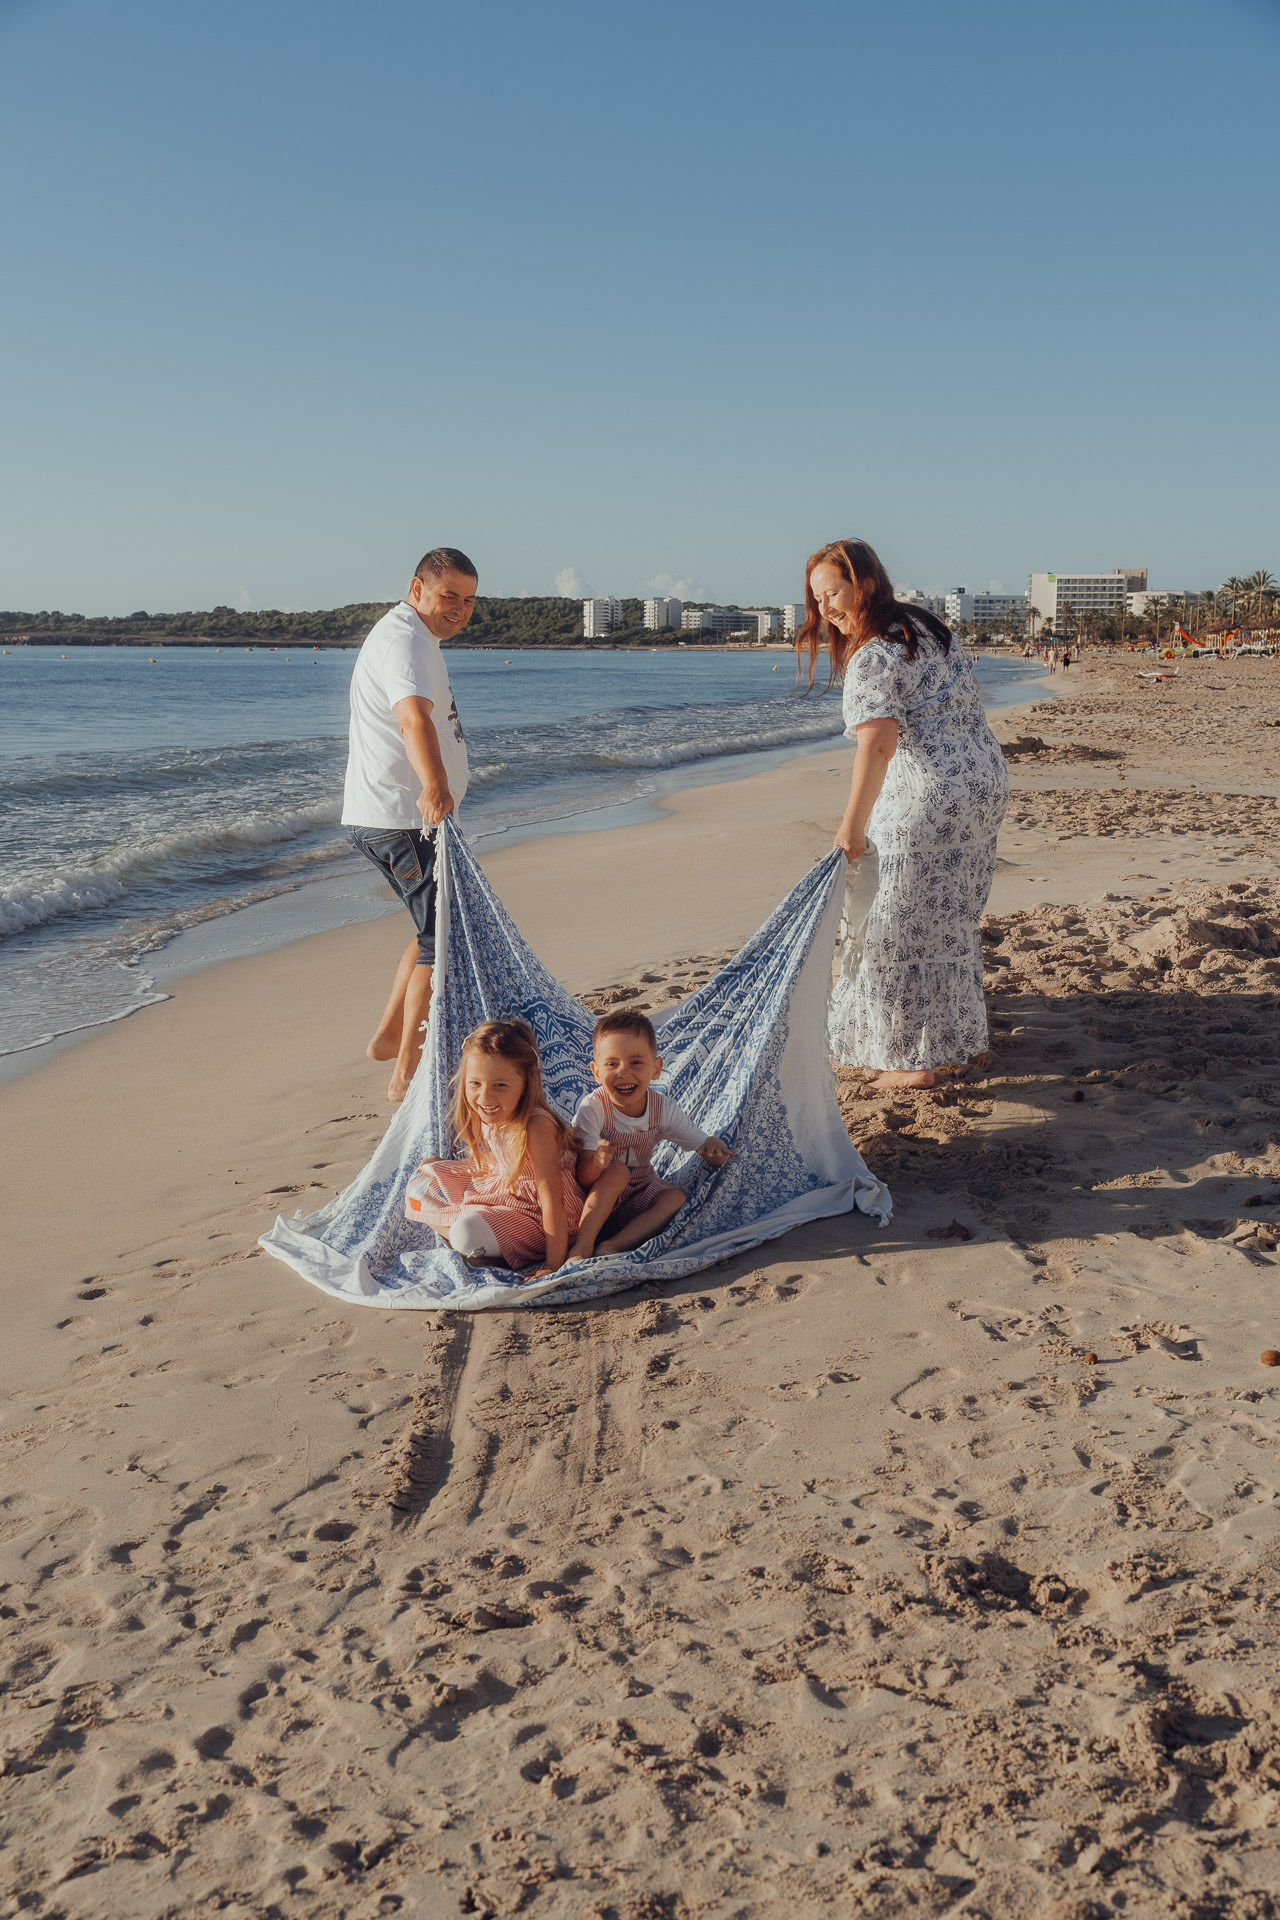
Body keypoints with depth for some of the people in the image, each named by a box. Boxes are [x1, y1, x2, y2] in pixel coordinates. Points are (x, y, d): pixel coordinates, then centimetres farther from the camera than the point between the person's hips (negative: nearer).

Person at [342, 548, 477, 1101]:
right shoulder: (404, 637, -16)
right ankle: (407, 1075, -4)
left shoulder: (412, 637, 20)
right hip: (403, 820, -11)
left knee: (437, 929, 22)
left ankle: (389, 1036, 28)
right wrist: (434, 785, -54)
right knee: (441, 942, -7)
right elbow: (413, 715, -38)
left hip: (391, 819, 11)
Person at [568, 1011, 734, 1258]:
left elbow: (708, 1152, -3)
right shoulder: (592, 1109, -22)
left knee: (676, 1198, -21)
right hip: (591, 1204, -4)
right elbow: (583, 1179, -25)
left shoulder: (663, 1109, -10)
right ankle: (582, 1247, -30)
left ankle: (611, 1247, -30)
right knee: (617, 1171, -29)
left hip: (635, 1200, 4)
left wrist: (715, 1147, -28)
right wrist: (596, 1163, -49)